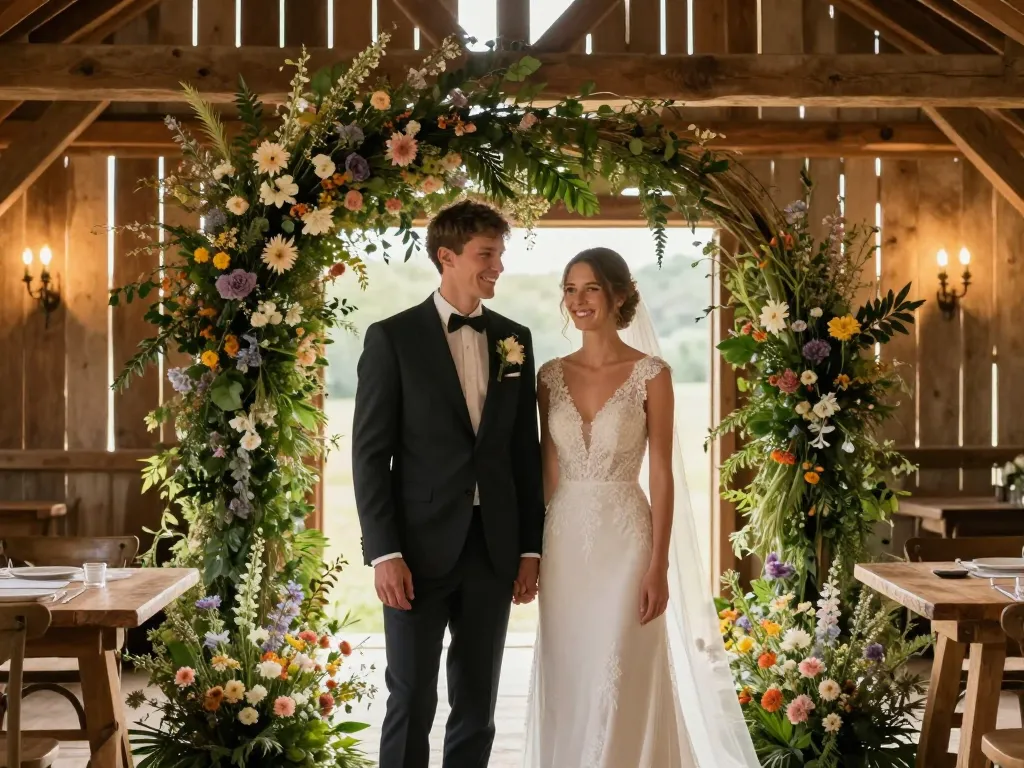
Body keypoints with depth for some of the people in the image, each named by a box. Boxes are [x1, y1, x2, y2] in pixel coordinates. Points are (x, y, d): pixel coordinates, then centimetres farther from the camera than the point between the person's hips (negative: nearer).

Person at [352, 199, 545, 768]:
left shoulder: (514, 340, 9)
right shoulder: (392, 338, -5)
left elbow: (525, 451, 10)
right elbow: (370, 454, -7)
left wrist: (530, 548, 6)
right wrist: (384, 553, -14)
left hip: (493, 550, 4)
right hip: (420, 549, -4)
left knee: (477, 704, 11)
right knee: (412, 702, 2)